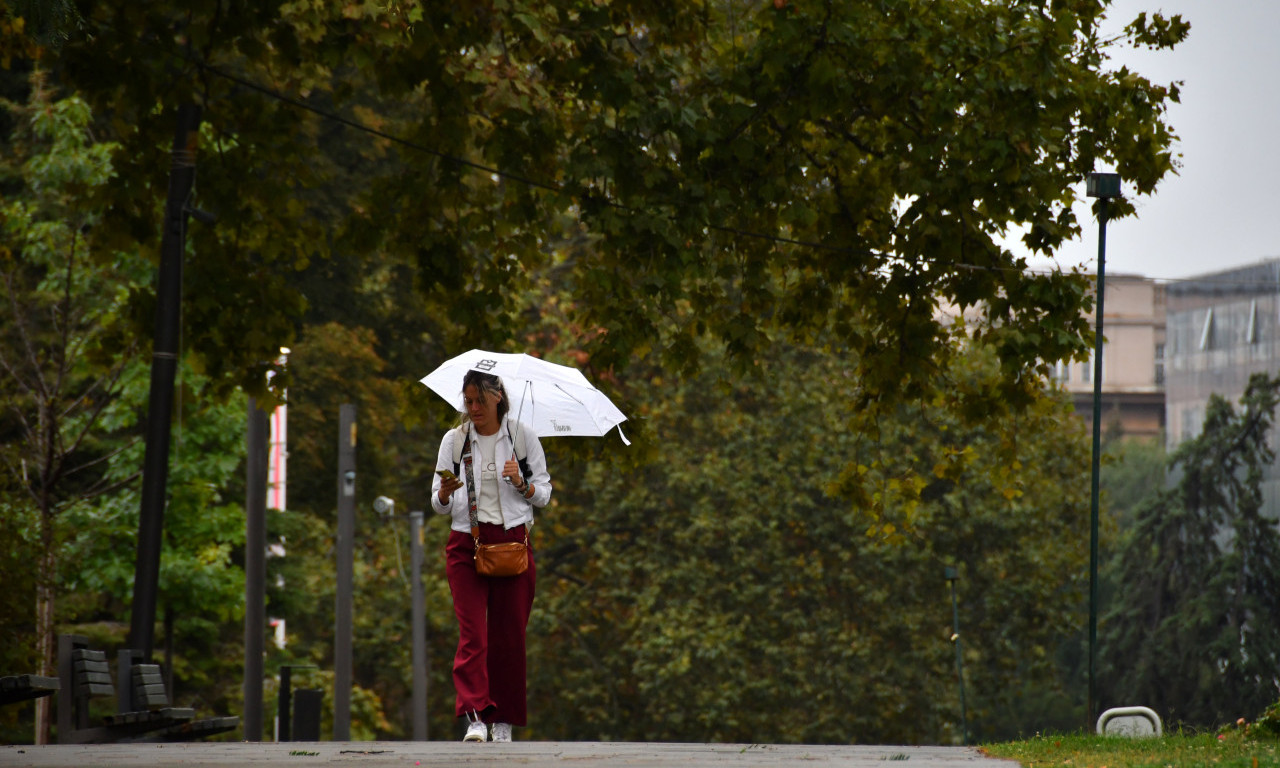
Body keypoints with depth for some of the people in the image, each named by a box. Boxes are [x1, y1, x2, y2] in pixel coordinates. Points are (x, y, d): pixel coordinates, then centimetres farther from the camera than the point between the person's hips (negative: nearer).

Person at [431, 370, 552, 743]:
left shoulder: (522, 436, 6)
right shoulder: (454, 440, 9)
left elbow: (544, 494, 9)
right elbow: (439, 505, 10)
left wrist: (522, 484, -11)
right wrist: (445, 492, -12)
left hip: (512, 541, 0)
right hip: (466, 543, 0)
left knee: (510, 634, 0)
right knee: (472, 631, -14)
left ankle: (504, 721, 11)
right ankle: (475, 717, -23)